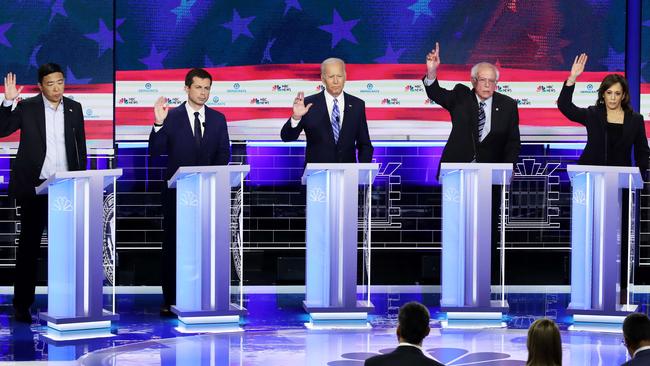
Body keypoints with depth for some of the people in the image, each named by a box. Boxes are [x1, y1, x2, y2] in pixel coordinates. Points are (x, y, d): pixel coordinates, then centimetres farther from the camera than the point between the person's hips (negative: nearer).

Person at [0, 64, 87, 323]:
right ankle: (22, 304, 7)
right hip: (34, 186, -2)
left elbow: (80, 145, 12)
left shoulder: (74, 108, 7)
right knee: (29, 245, 3)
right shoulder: (27, 108, -2)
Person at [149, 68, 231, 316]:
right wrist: (158, 124, -20)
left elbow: (223, 153, 9)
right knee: (172, 244, 0)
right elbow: (155, 151, -5)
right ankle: (170, 299, 3)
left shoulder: (217, 119, 10)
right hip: (177, 191, -2)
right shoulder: (171, 117, 1)